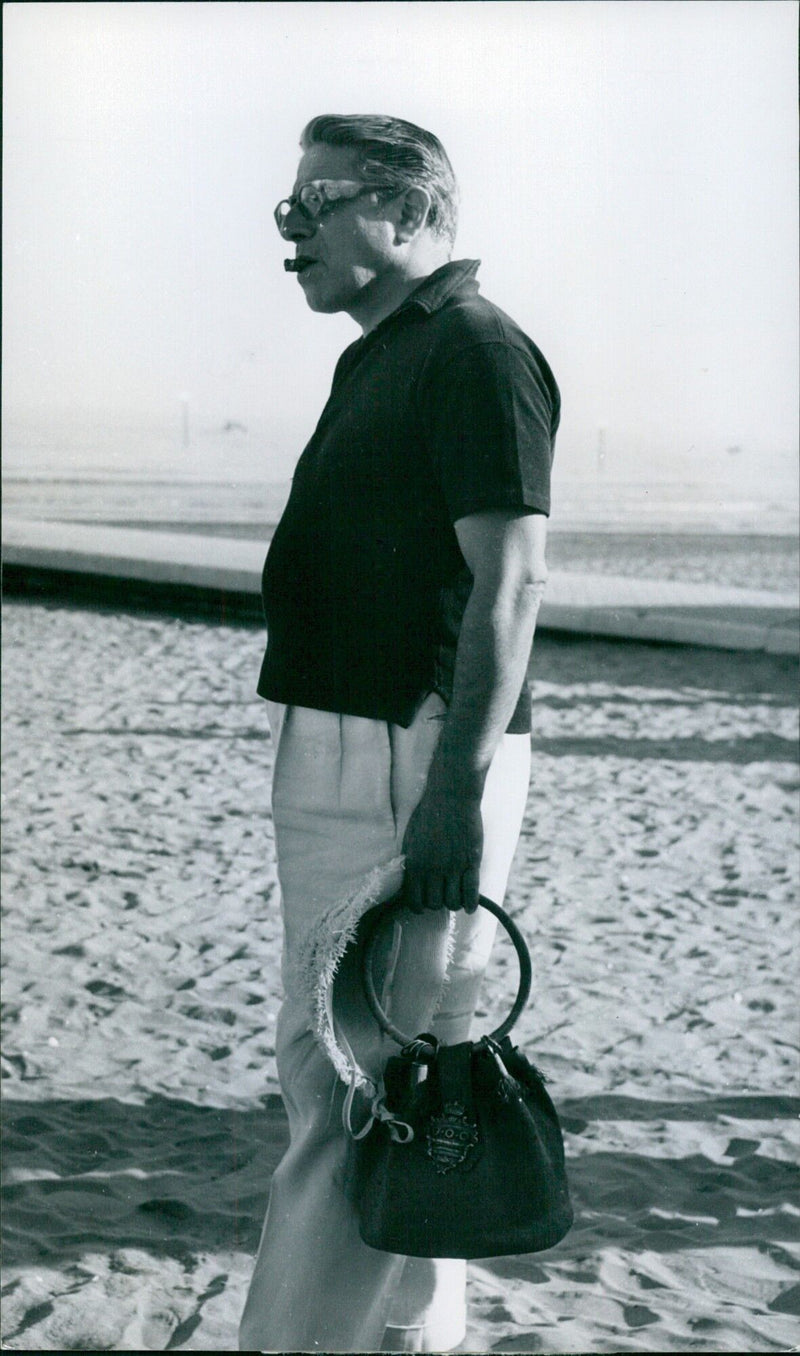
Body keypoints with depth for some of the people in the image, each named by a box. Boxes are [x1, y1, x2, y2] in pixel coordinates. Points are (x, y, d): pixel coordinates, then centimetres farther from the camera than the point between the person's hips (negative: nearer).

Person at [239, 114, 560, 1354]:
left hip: (418, 763, -11)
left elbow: (510, 581, -20)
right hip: (337, 749, 11)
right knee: (325, 1056, 16)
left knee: (368, 1076, -6)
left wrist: (457, 791, -26)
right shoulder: (377, 358, 18)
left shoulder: (476, 350, -12)